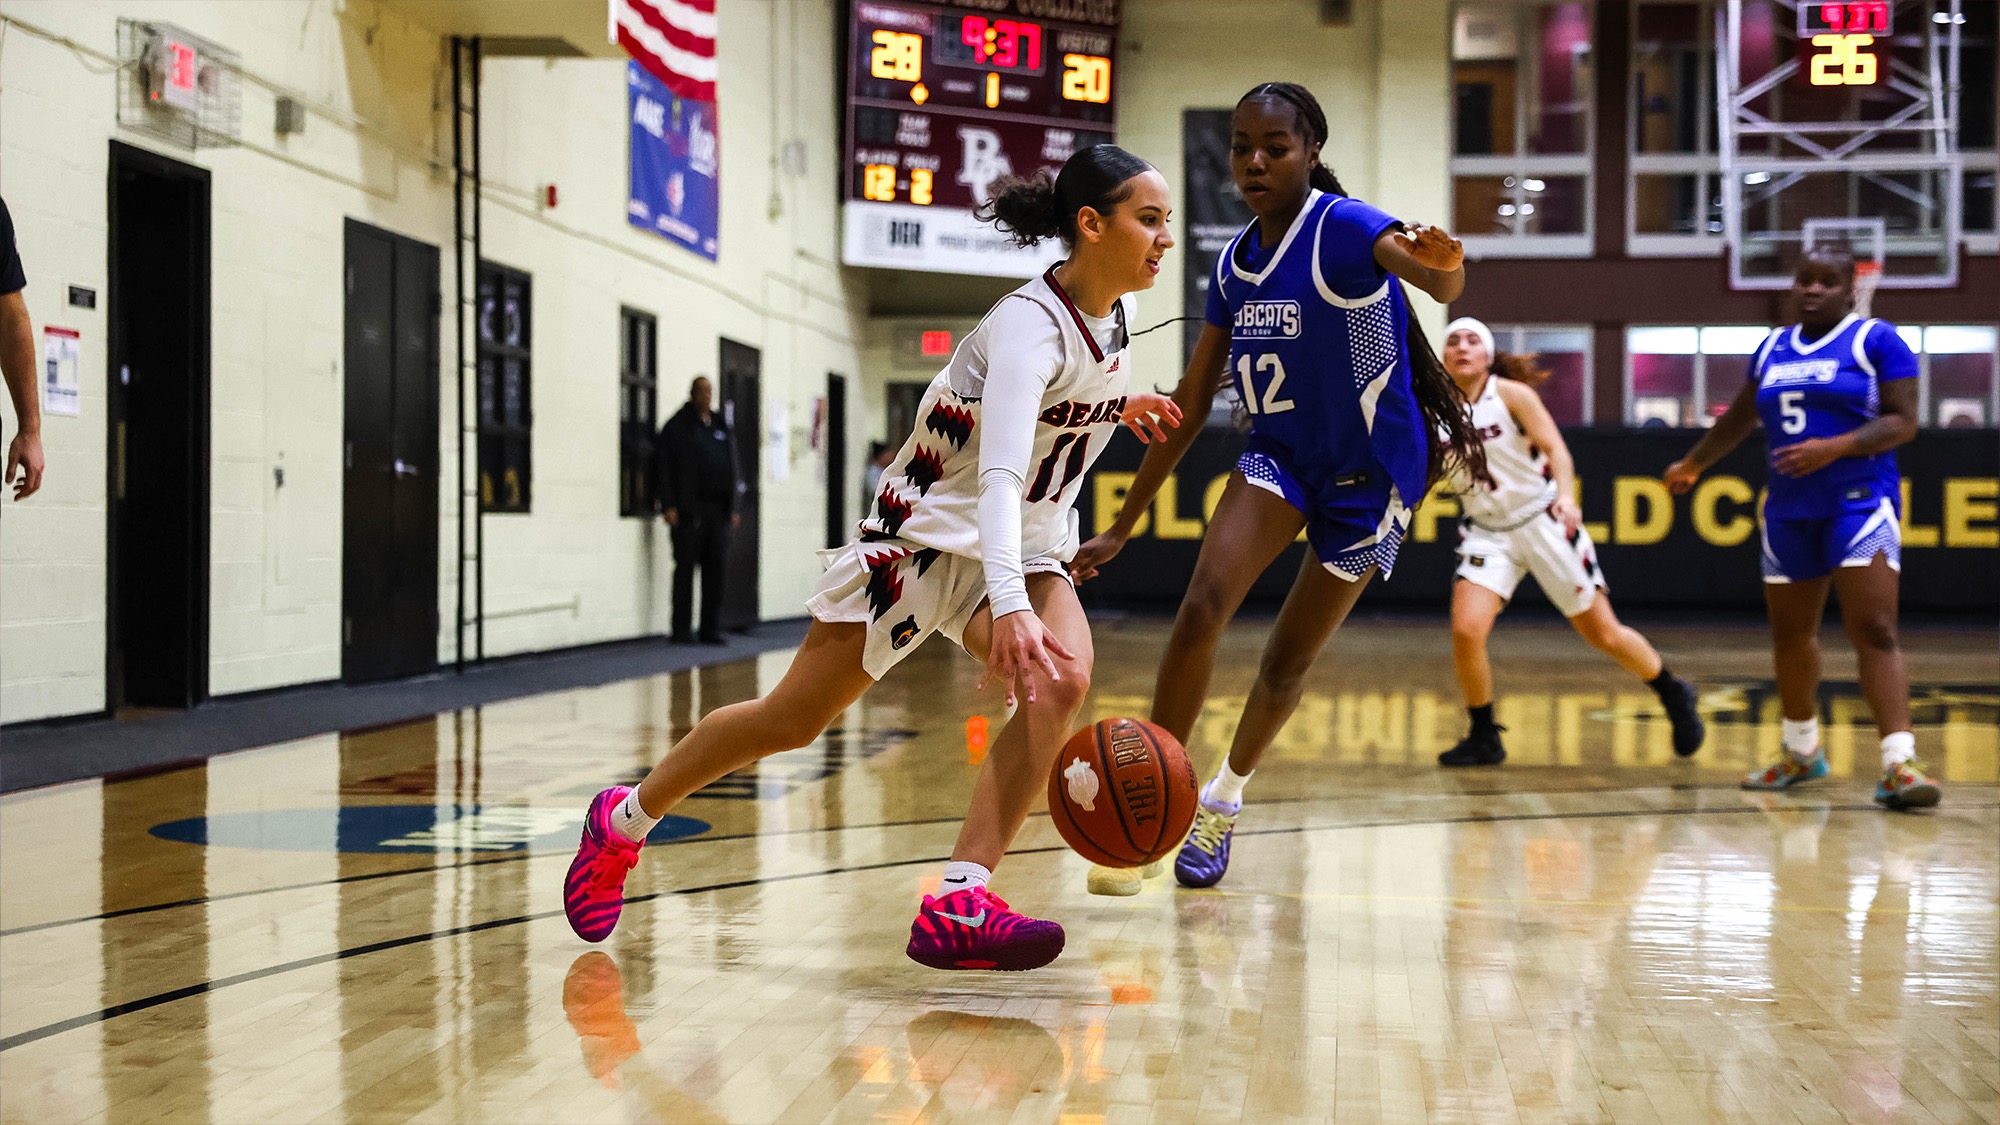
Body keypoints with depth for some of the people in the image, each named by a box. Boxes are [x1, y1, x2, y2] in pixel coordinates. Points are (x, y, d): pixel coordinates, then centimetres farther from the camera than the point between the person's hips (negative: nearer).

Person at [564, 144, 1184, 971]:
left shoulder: (1116, 309, -1)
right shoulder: (1031, 325, -27)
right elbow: (999, 474, -41)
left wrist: (1117, 410, 10)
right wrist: (1009, 609, -53)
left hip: (1024, 548, 6)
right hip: (926, 531, -6)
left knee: (1063, 679, -26)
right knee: (791, 721, 2)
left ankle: (958, 906, -28)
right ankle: (624, 821, 26)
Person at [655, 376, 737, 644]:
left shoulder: (721, 427, 17)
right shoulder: (677, 426, 1)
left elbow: (732, 469, 20)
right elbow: (665, 468, -4)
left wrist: (732, 508, 14)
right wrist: (668, 506, -12)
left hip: (718, 509, 5)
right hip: (689, 510, -5)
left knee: (716, 568, 4)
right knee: (686, 567, -2)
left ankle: (711, 629, 10)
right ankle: (682, 630, 1)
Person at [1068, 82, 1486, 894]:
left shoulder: (1344, 228, -19)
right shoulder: (1235, 263, 0)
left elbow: (1439, 284, -41)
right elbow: (1190, 403, 5)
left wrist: (1442, 269, -67)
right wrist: (1122, 526, 5)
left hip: (1368, 472, -4)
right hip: (1279, 455, 4)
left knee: (1288, 661, 6)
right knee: (1203, 604, -20)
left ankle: (1223, 800, 32)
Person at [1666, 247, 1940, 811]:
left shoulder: (1877, 340, -4)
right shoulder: (1773, 347, 13)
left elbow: (1903, 423, -11)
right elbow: (1741, 417, 28)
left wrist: (1832, 448, -23)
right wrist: (1693, 463, 37)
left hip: (1860, 503, -6)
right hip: (1789, 510, 6)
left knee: (1874, 631, -17)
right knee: (1790, 635, 13)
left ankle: (1898, 765, -22)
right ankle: (1801, 752, 32)